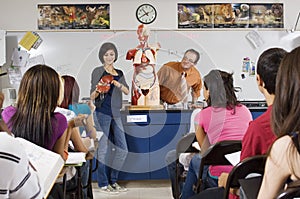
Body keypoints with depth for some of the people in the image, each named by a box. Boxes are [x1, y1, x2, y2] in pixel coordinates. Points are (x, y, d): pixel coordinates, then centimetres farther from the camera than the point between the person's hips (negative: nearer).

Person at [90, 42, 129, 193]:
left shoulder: (119, 73, 15)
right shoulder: (97, 71, -1)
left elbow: (127, 91, 3)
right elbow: (92, 97, -3)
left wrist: (119, 85, -15)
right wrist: (98, 91, -25)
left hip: (116, 114, 6)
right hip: (102, 113, -6)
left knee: (123, 149, 8)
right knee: (103, 149, -2)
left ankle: (113, 181, 21)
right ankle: (103, 184, 10)